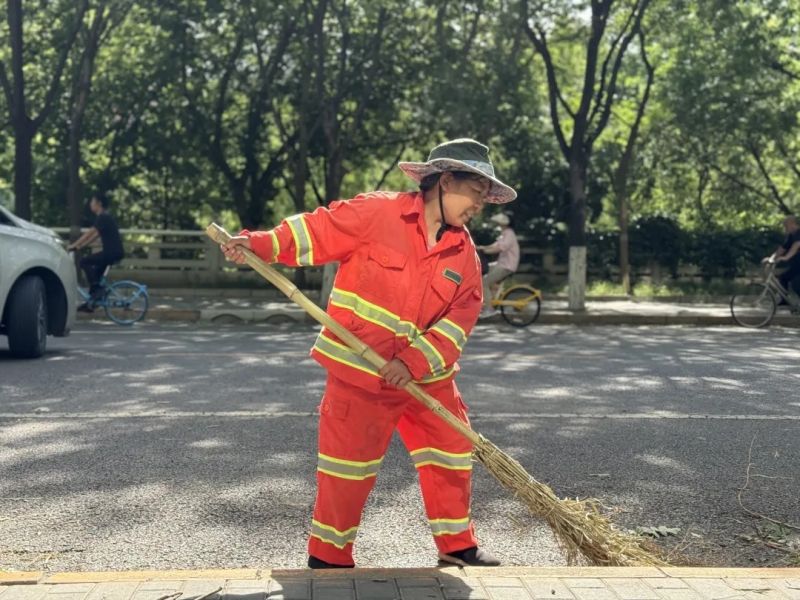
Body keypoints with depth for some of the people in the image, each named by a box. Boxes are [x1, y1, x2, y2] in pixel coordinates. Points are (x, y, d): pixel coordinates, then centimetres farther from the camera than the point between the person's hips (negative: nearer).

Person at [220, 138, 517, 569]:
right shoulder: (377, 212, -11)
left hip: (428, 376, 5)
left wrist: (416, 360, -16)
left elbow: (462, 313, -4)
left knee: (452, 456, 11)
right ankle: (328, 557, 22)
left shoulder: (464, 251, 2)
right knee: (349, 468, 4)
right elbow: (318, 231, -11)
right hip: (359, 372, -5)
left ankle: (457, 547, 30)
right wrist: (260, 244, -25)